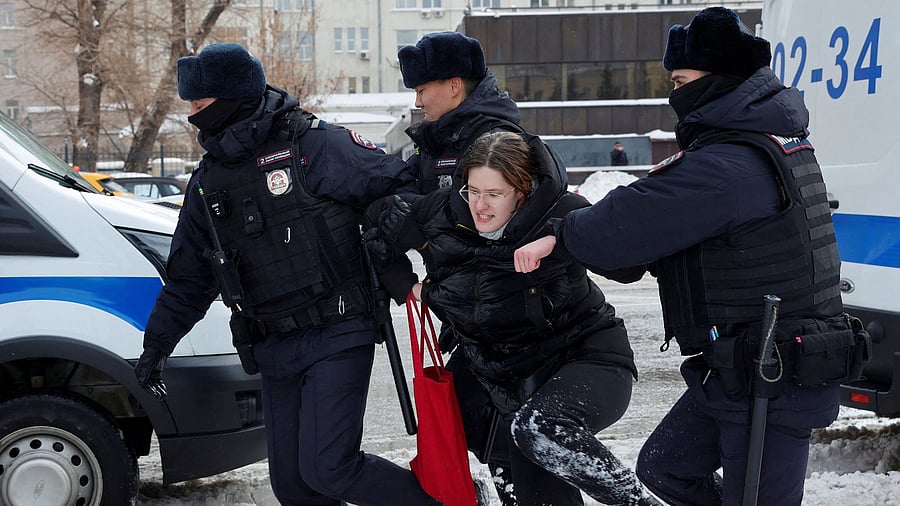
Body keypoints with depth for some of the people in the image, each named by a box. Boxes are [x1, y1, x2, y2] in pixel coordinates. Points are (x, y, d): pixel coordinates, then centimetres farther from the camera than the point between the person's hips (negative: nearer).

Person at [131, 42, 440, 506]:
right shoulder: (207, 184, 12)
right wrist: (156, 345, 16)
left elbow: (396, 187, -7)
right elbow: (188, 279, 19)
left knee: (327, 469, -16)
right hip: (274, 350, 7)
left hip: (336, 336, -7)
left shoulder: (312, 145, -10)